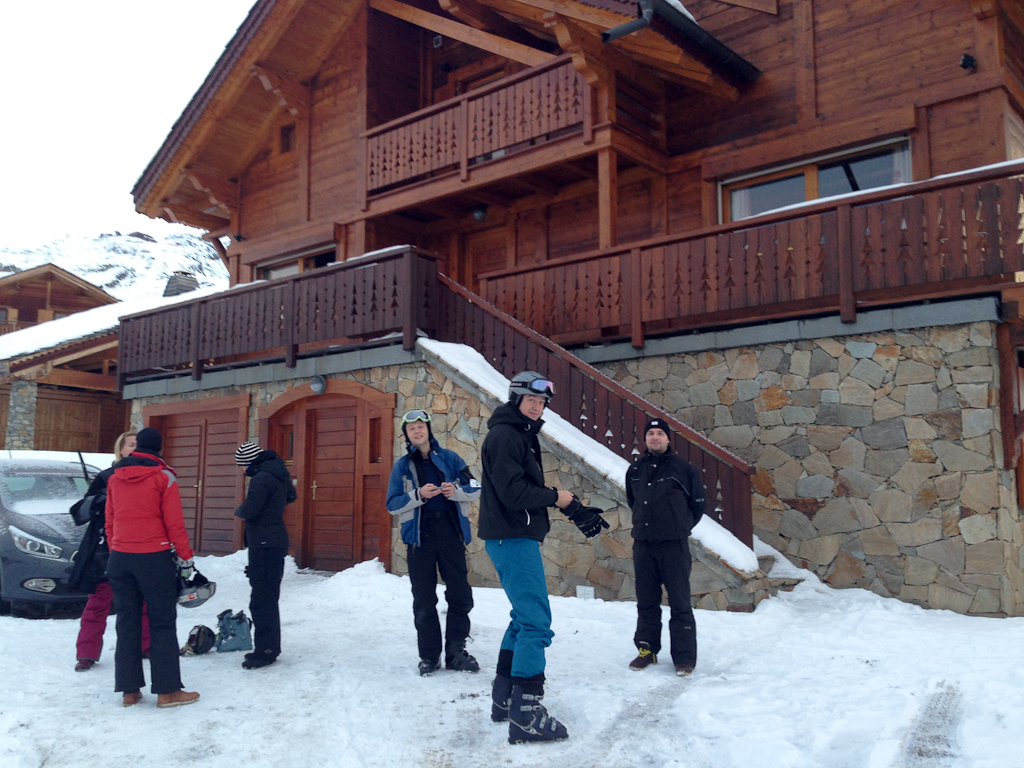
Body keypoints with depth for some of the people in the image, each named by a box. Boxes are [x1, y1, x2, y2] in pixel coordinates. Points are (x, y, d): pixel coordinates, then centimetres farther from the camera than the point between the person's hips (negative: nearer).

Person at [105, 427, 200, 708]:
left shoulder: (115, 478, 9)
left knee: (127, 623, 11)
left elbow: (110, 523, 13)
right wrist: (186, 558, -2)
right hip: (155, 558, -5)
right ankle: (167, 690, 4)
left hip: (120, 558, 5)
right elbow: (174, 524, -9)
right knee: (162, 624, 2)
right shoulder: (164, 477, -7)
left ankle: (129, 690, 15)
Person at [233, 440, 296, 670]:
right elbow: (291, 495, 28)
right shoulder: (279, 473, 12)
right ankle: (270, 647, 24)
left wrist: (238, 511, -2)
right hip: (277, 541, 10)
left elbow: (249, 510, -22)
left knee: (261, 600, -7)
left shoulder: (262, 477, -18)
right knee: (269, 597, 16)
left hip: (264, 544, -10)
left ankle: (266, 650, -4)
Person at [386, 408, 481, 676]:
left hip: (451, 534, 0)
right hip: (419, 538, 0)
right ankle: (429, 656, 17)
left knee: (460, 596, 1)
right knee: (424, 601, 5)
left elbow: (476, 489, 6)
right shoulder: (402, 466, 7)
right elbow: (392, 504, 1)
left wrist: (456, 490, -15)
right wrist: (419, 495, -15)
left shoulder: (450, 458, 7)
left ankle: (456, 652, 16)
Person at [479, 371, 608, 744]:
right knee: (536, 622, -11)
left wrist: (576, 510, 8)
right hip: (513, 538, -11)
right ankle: (526, 713, -8)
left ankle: (504, 699, 26)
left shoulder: (523, 435, 18)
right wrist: (556, 497, -10)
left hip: (516, 537, 11)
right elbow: (514, 492, -22)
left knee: (525, 617, 17)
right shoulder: (504, 435, -13)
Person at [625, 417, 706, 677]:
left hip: (674, 544, -4)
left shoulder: (683, 468, -2)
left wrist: (682, 527, 9)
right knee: (646, 601, 10)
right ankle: (647, 650, 22)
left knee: (679, 602, -2)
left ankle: (684, 657, 5)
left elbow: (699, 503, 7)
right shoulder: (635, 470, 10)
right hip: (642, 543, 4)